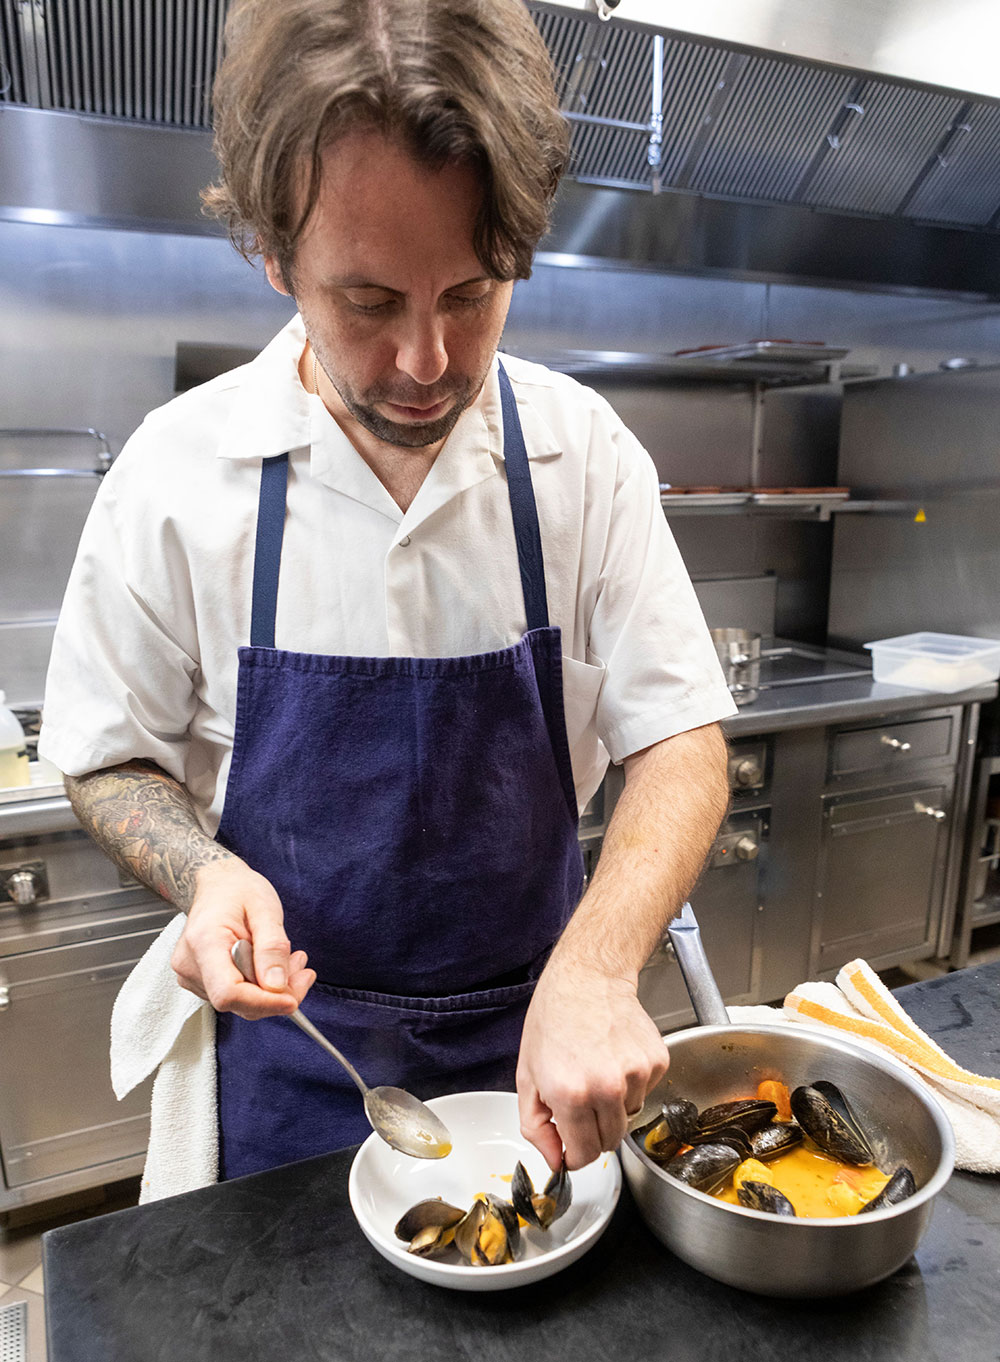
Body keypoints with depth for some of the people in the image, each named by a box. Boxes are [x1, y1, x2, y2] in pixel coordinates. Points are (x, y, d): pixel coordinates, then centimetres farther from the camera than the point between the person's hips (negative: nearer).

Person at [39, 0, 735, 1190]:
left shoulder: (583, 453, -14)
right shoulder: (178, 469, -16)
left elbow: (680, 743, -14)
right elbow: (113, 761, -4)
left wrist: (595, 967, -30)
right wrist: (205, 874, -24)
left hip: (530, 1030, 1)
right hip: (293, 1027, 0)